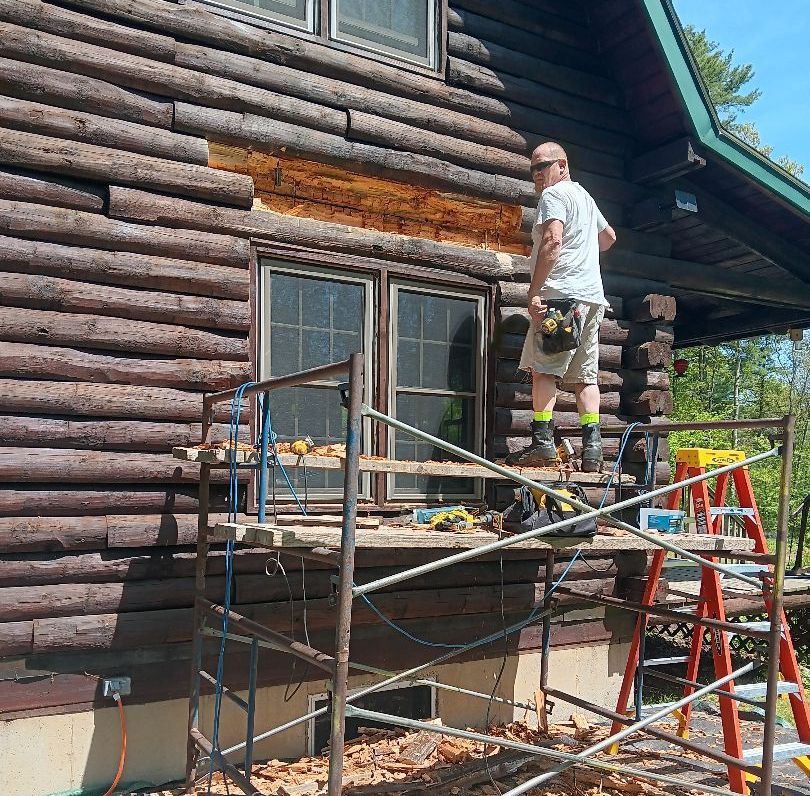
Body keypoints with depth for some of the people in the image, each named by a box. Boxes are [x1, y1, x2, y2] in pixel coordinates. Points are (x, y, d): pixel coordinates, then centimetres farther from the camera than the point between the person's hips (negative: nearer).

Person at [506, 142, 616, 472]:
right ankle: (592, 446, 1)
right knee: (585, 375, 5)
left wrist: (534, 292, -20)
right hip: (592, 296, 9)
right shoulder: (585, 196, 27)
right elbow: (609, 237, 42)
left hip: (562, 293, -9)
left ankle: (542, 442, -16)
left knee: (543, 368, -10)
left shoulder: (554, 194, -2)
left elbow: (552, 241, -18)